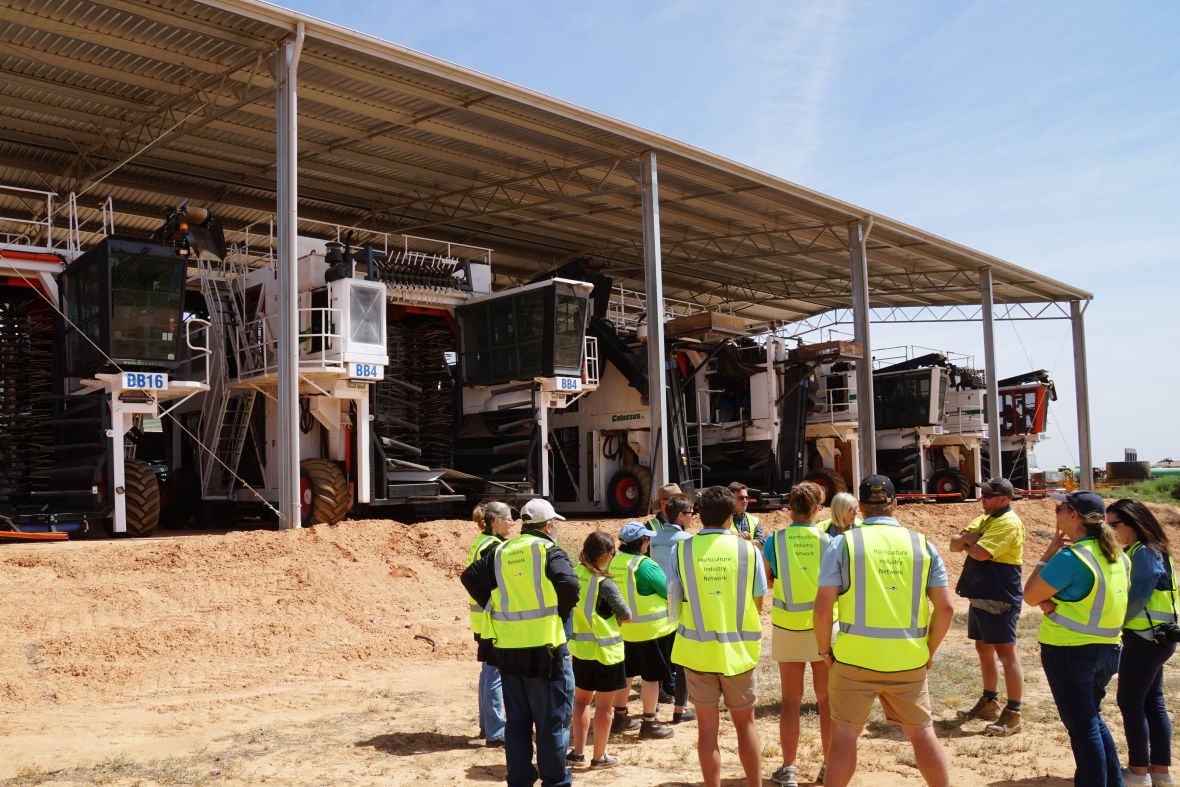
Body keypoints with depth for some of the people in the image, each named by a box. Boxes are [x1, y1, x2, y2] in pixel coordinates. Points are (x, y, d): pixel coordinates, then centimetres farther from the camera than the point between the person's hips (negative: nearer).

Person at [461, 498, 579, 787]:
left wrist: (492, 606, 9)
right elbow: (568, 584, -22)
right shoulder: (549, 550, -8)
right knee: (552, 720, 6)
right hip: (544, 647, -5)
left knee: (517, 720, 15)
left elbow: (470, 577, 7)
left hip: (507, 649, 5)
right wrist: (562, 613, -6)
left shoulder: (501, 552, 9)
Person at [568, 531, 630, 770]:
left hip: (580, 647, 6)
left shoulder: (573, 575, -4)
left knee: (582, 699, 20)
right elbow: (625, 615, -11)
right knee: (603, 705, 7)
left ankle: (578, 752, 21)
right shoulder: (604, 583, -20)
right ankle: (599, 756, 16)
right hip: (605, 650, -6)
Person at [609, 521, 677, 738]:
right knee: (652, 676, 5)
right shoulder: (645, 565, -21)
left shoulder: (614, 562, -2)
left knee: (626, 672, 18)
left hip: (623, 628, 7)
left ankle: (620, 717, 28)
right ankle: (649, 724, 10)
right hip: (651, 629, -7)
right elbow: (670, 592, -13)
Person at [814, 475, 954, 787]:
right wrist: (929, 651, 13)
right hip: (909, 661, 2)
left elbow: (822, 606, -10)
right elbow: (945, 607, 1)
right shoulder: (921, 544, 2)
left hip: (855, 658, -2)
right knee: (922, 732, 17)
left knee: (844, 734, 9)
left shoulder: (844, 543, -5)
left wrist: (825, 650, 4)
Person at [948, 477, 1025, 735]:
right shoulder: (984, 520, 15)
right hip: (980, 595, 10)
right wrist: (967, 537, -12)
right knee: (983, 648, 18)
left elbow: (981, 553, -25)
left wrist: (967, 544, -4)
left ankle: (1013, 714, -4)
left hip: (999, 598, -10)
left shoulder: (1008, 523, -15)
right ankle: (989, 702, 32)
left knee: (1005, 652, -7)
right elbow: (954, 545, 9)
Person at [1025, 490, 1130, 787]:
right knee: (1093, 719, 22)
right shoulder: (1118, 556, 4)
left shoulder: (1071, 557, -21)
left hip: (1070, 651, -8)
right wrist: (1056, 604, -1)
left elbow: (1030, 596, -12)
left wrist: (1048, 554, -7)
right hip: (1107, 649, 8)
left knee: (1083, 726, 3)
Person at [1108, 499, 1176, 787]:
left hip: (1145, 639, -10)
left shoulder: (1144, 553, -18)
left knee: (1130, 701, -1)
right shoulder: (1136, 551, 12)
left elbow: (1137, 597, -21)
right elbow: (1124, 590, 13)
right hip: (1153, 638, 10)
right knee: (1153, 702, 13)